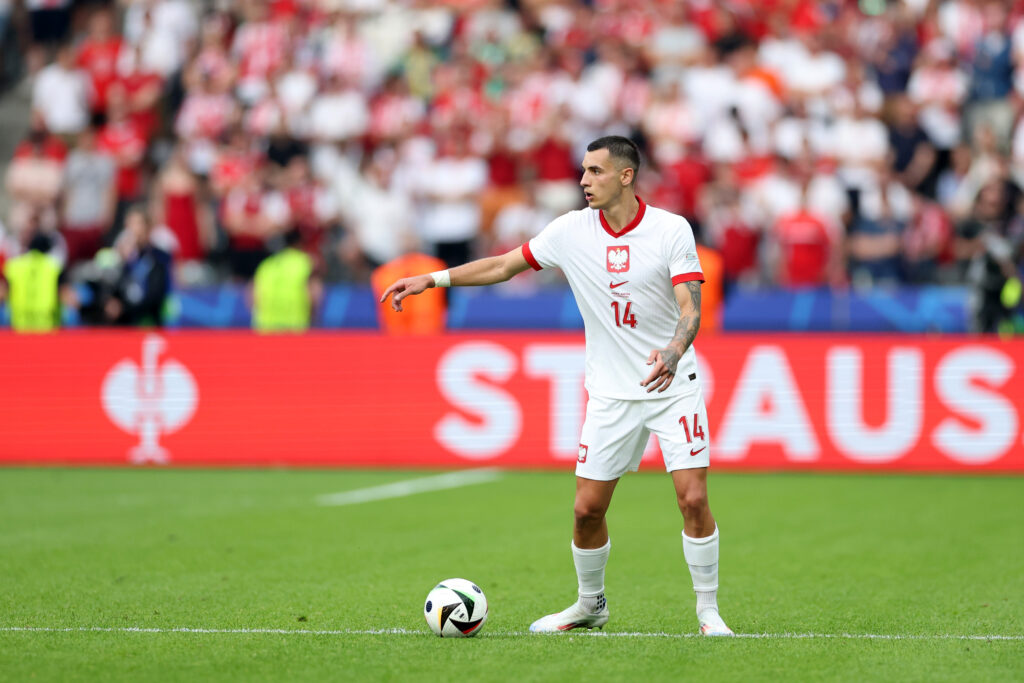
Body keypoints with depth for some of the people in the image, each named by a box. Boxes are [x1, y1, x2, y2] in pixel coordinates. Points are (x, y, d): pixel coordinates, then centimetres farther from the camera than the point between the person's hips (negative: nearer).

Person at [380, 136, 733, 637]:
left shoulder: (671, 230, -11)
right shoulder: (572, 230, -2)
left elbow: (690, 308, -18)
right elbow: (504, 265, 9)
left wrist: (673, 352, -38)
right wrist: (431, 279, 4)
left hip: (672, 384, -3)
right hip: (610, 393, 3)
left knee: (693, 499, -12)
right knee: (587, 507, 1)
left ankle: (708, 611, 3)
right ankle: (590, 605, 24)